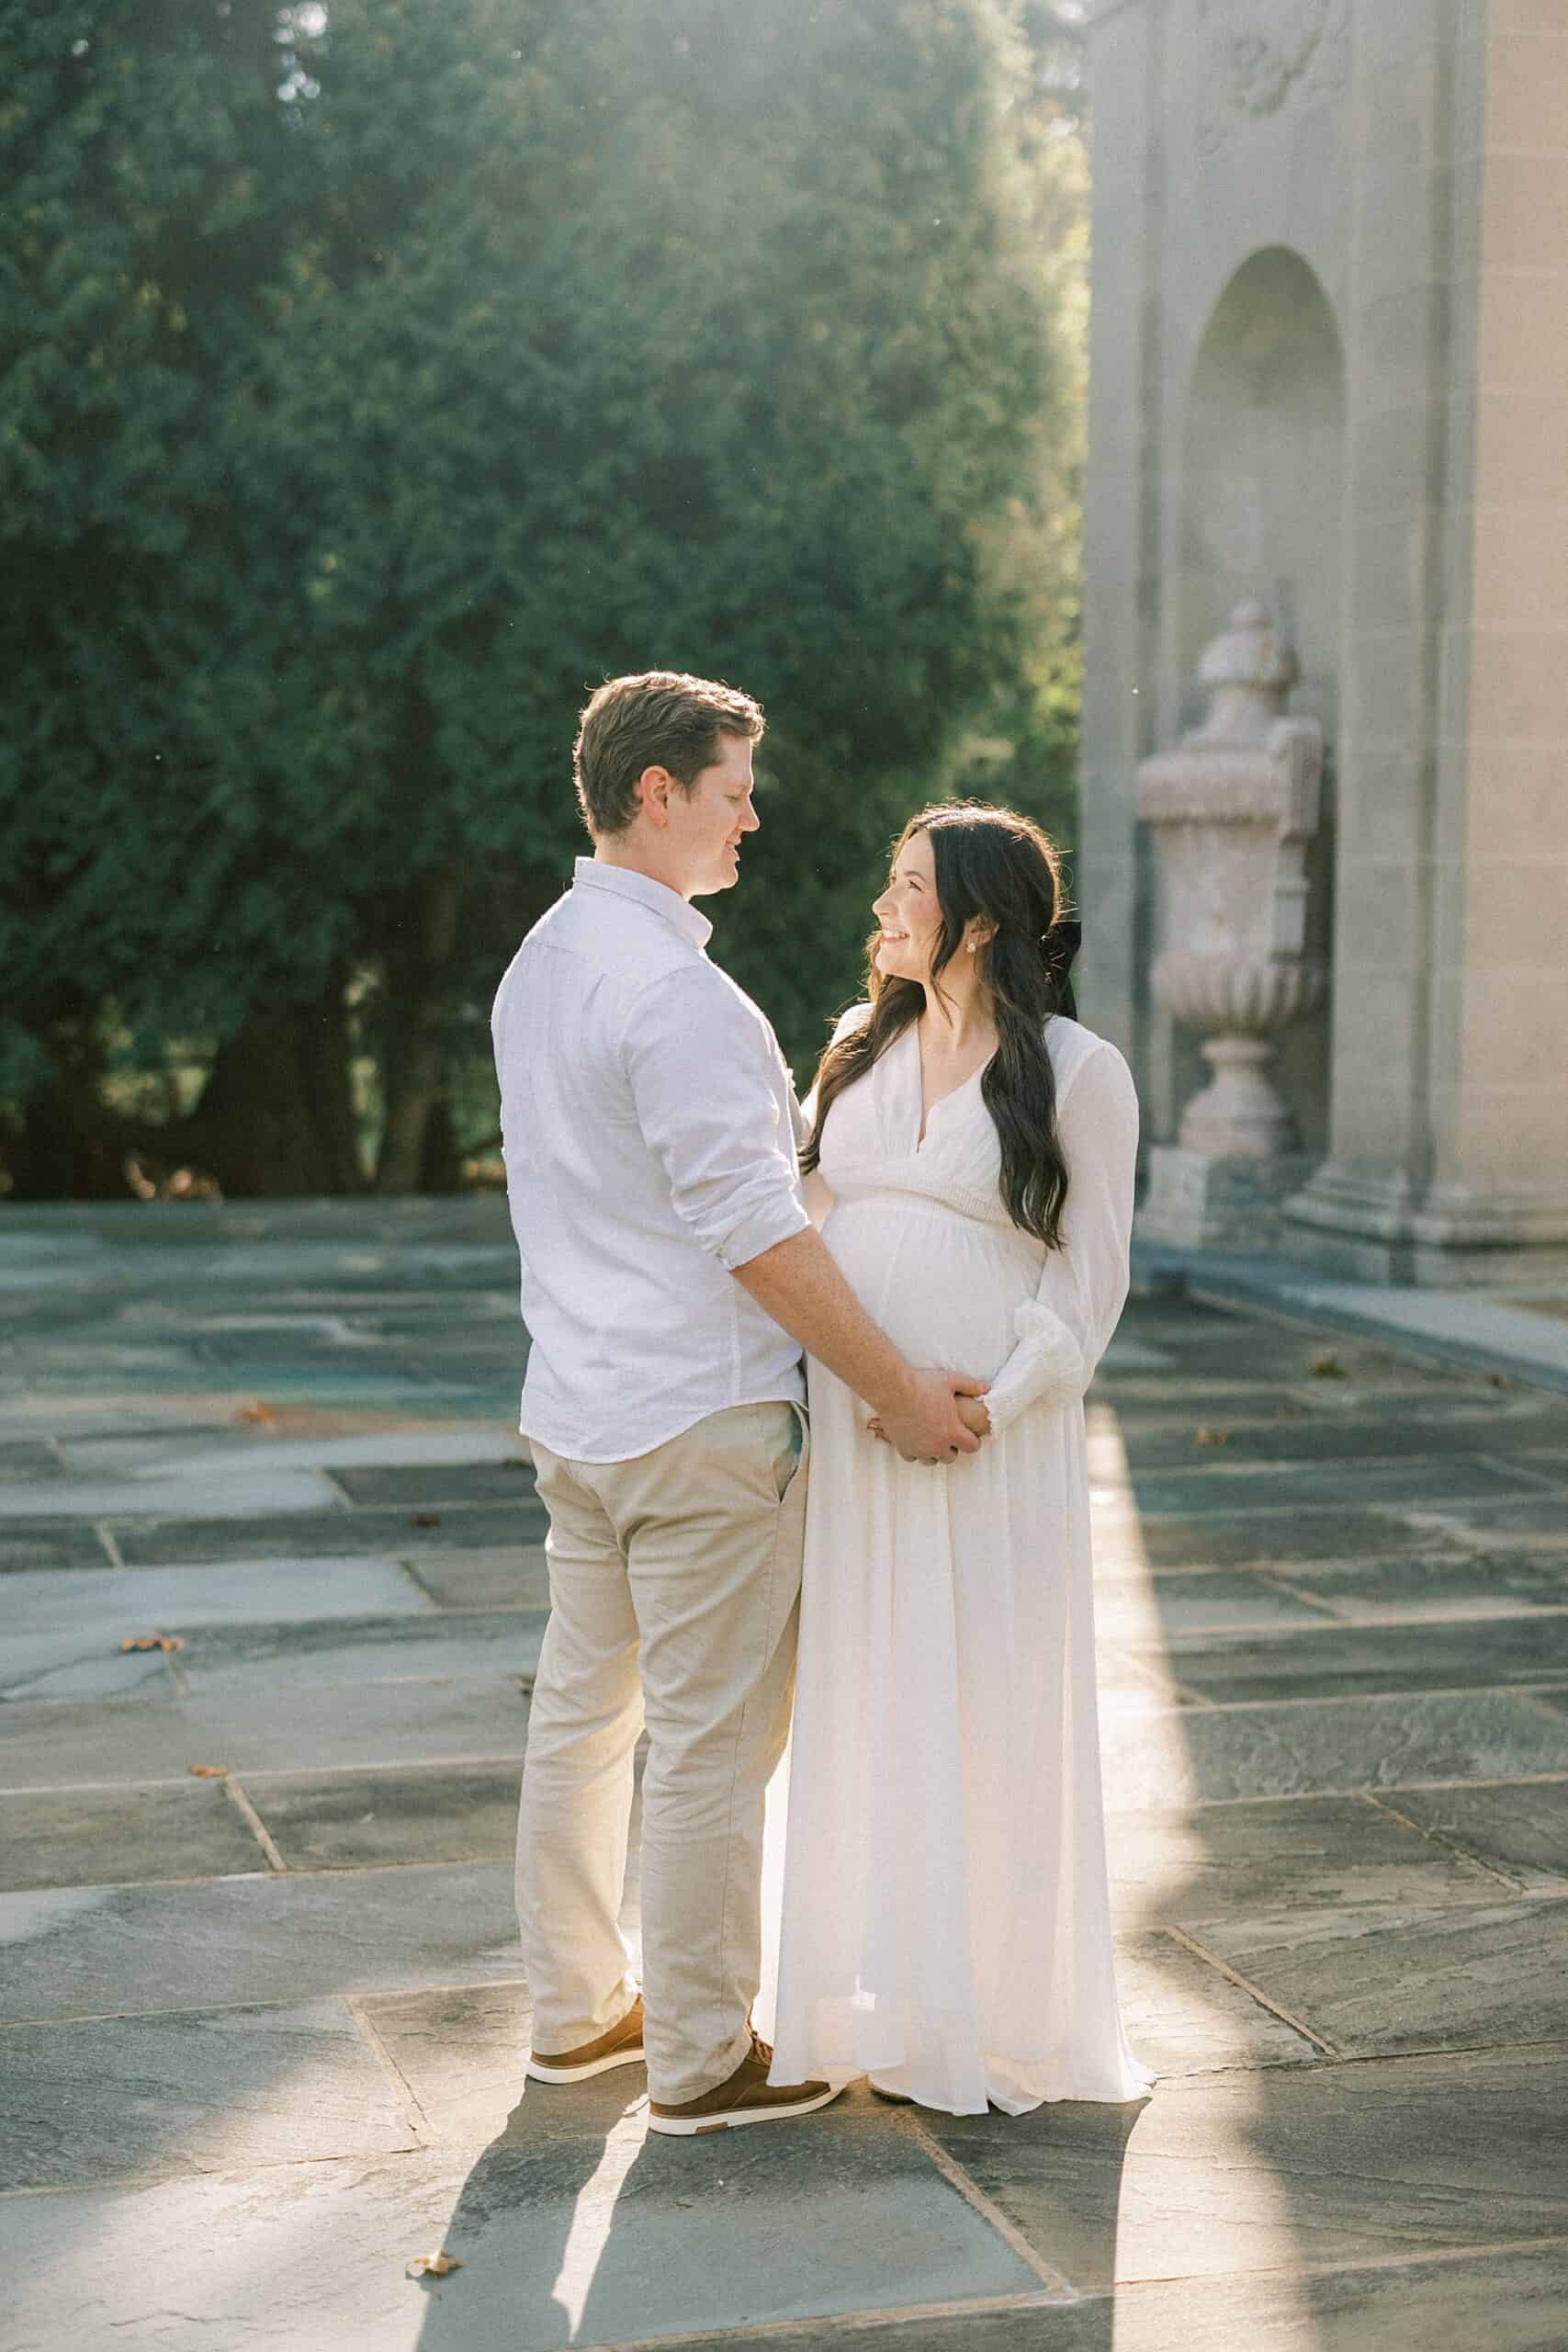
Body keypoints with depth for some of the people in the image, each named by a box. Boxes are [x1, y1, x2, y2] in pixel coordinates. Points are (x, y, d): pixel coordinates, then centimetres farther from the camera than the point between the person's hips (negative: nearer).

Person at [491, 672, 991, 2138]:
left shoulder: (539, 965, 10)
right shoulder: (674, 992, -20)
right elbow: (756, 1233, -22)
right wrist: (896, 1391, -15)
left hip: (574, 1405, 10)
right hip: (700, 1418, -9)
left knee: (581, 1713, 16)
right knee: (712, 1741, 1)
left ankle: (573, 2010, 29)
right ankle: (698, 2058, 11)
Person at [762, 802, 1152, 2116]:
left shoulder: (1078, 1072, -4)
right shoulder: (860, 1045, 12)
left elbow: (1090, 1277, -4)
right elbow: (806, 1218, 13)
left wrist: (998, 1405, -16)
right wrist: (833, 1391, -1)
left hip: (995, 1440, -5)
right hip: (846, 1436, 5)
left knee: (992, 1719, 2)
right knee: (862, 1709, 10)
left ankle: (1001, 2019, 16)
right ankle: (874, 2000, 23)